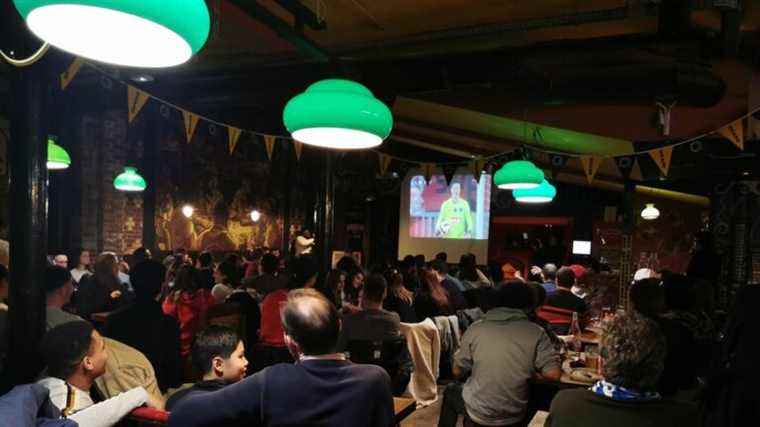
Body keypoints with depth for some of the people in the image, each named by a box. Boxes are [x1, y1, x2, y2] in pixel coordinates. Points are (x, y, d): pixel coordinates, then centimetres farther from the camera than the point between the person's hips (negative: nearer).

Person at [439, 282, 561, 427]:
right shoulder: (536, 332, -12)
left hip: (478, 411, -1)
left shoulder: (475, 329, -12)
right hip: (515, 415, 1)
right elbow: (554, 374, -15)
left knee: (451, 391, 32)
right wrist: (529, 372, 4)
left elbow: (457, 371, -3)